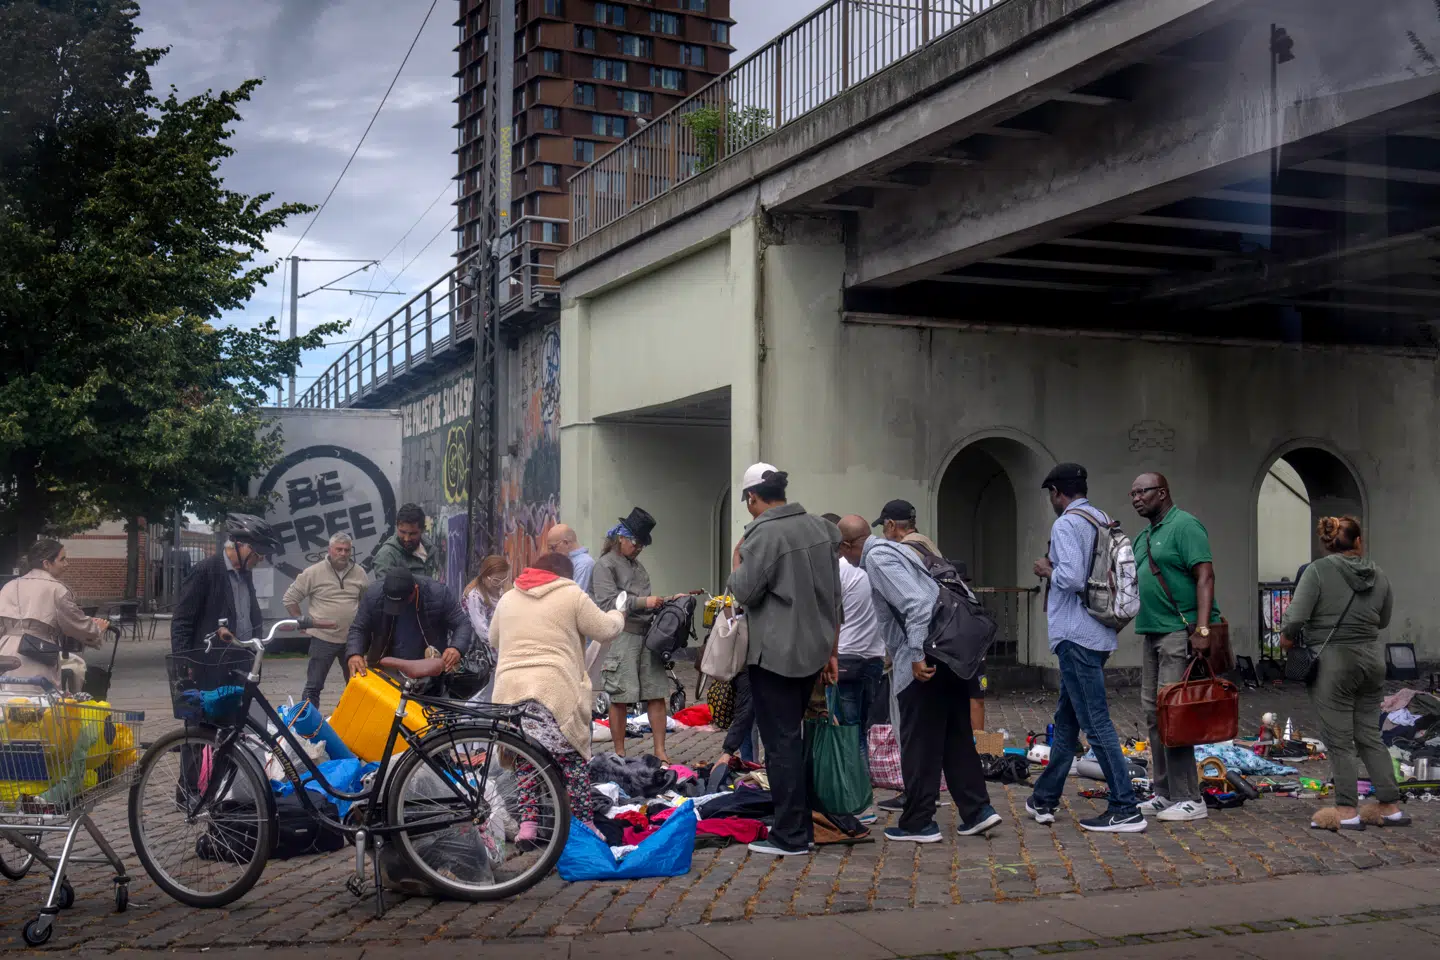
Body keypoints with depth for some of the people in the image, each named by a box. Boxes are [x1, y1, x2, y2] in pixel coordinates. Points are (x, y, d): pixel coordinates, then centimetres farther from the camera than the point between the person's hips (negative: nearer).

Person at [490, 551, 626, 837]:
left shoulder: (508, 598, 18)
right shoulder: (572, 595, 4)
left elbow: (493, 640, 28)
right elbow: (605, 628, 6)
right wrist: (618, 616, 26)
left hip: (511, 689, 4)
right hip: (556, 690, -4)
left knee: (526, 759, 13)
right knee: (572, 759, 6)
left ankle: (528, 823, 5)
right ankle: (583, 824, 7)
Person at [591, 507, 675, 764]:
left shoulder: (637, 565, 20)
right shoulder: (605, 565, -2)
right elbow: (608, 603, -12)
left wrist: (667, 601, 7)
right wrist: (643, 602, -16)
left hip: (647, 634, 7)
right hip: (622, 635, -7)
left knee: (657, 694, 2)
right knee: (620, 698, -1)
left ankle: (660, 752, 7)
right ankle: (619, 754, 8)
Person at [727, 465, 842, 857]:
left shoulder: (765, 534, -16)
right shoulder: (819, 527, 8)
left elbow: (744, 592, -14)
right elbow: (834, 596, 13)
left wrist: (737, 559, 4)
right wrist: (832, 651, 19)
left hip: (775, 655, -8)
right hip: (813, 650, 8)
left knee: (781, 742, -2)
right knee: (795, 737, 18)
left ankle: (790, 836, 1)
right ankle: (803, 823, 23)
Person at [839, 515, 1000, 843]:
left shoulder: (877, 559, -11)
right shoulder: (890, 549, 19)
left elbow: (917, 603, -23)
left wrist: (917, 656, -23)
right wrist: (899, 656, 35)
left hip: (925, 661, -9)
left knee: (919, 745, 1)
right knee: (956, 737, 15)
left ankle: (918, 823, 8)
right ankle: (978, 810, 17)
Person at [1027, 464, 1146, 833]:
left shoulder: (1066, 524, -13)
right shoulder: (1105, 523, 13)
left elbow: (1071, 578, -25)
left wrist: (1047, 570, -5)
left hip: (1076, 636, -9)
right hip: (1097, 634, 9)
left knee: (1096, 724, -6)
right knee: (1066, 720, 17)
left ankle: (1125, 810, -5)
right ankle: (1045, 799, 27)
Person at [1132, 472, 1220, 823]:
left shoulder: (1184, 526, -8)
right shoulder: (1143, 537, 20)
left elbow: (1205, 576, -16)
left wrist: (1202, 628, -25)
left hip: (1180, 632, -9)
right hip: (1152, 632, 9)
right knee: (1153, 711, 10)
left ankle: (1189, 799, -7)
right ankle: (1165, 794, 17)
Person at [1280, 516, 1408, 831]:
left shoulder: (1318, 571, -11)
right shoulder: (1378, 575, 4)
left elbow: (1296, 616, -17)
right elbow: (1383, 620, 13)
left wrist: (1286, 637, 1)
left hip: (1333, 661, -5)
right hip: (1372, 658, 5)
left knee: (1339, 740, 3)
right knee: (1369, 735, 15)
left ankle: (1347, 812, 6)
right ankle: (1391, 807, 17)